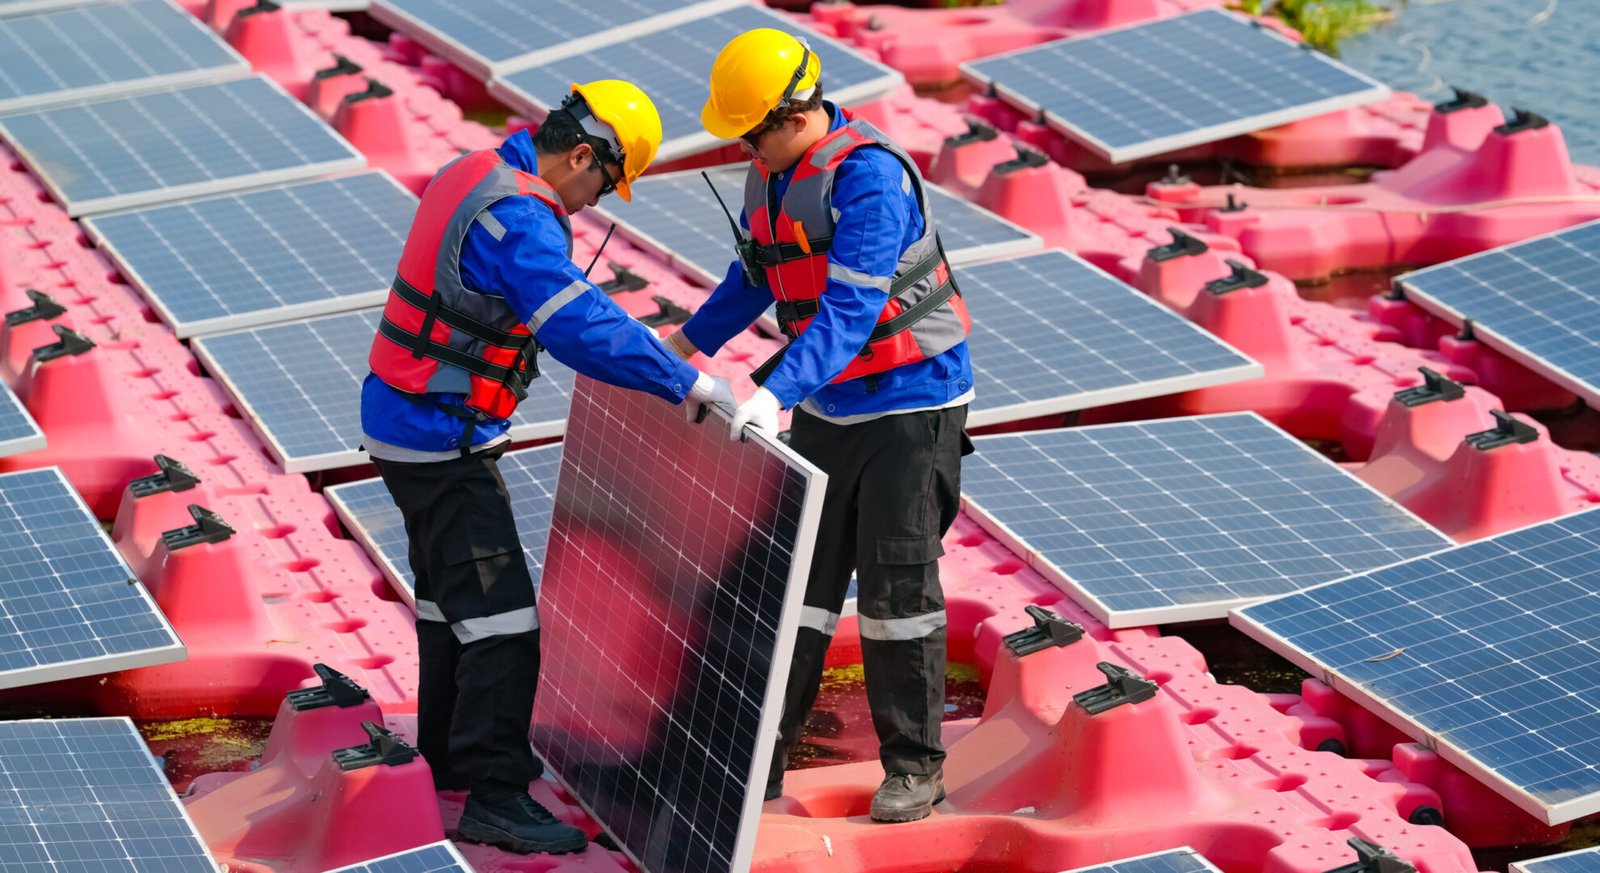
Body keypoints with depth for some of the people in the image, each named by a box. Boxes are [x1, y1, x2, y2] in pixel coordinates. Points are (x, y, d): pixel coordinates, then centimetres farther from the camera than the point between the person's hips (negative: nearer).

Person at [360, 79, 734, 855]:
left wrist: (631, 335, 26)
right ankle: (494, 799, -7)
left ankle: (451, 755, 36)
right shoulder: (517, 216, -23)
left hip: (406, 420, 11)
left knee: (451, 589, 23)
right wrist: (688, 382, -24)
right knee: (500, 613, -8)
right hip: (441, 441, -11)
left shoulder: (477, 175, 9)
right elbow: (581, 330, -30)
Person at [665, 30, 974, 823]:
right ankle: (763, 754, 14)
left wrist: (777, 392, -42)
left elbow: (850, 308, -33)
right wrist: (689, 342, 13)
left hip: (911, 401, -8)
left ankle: (913, 766, 8)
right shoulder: (772, 170, 2)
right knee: (798, 577, 8)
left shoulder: (867, 175, -25)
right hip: (828, 404, 8)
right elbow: (755, 274, 19)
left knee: (898, 582, -3)